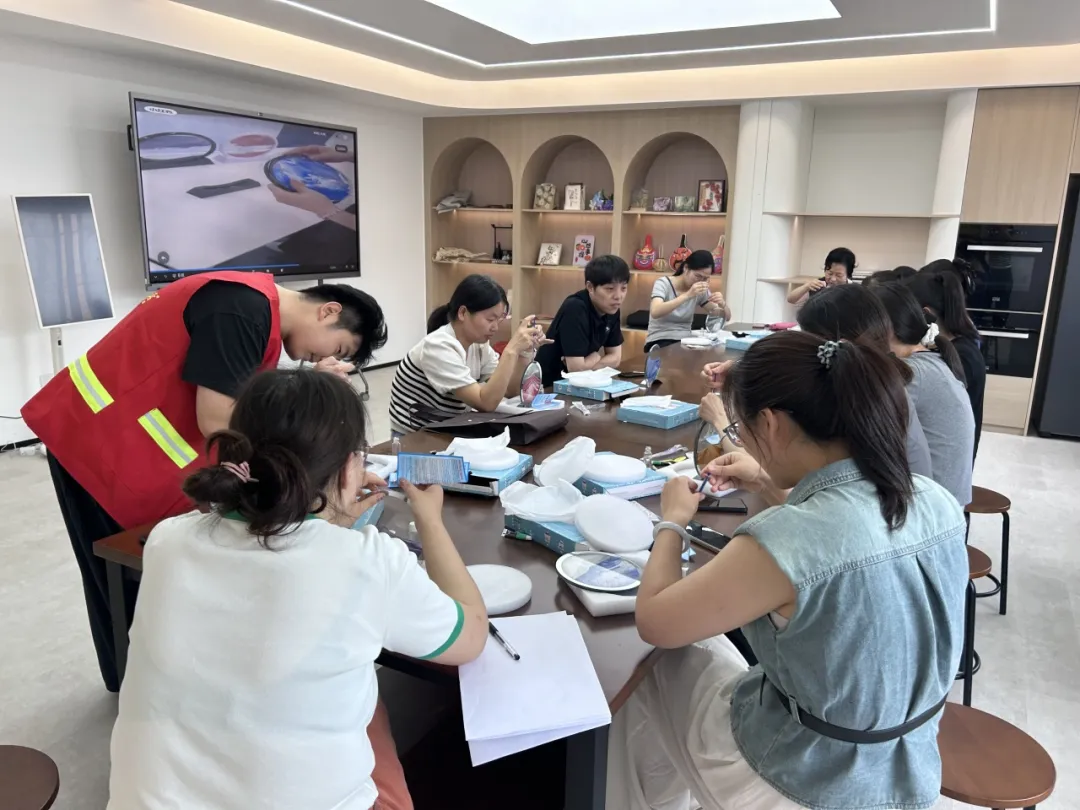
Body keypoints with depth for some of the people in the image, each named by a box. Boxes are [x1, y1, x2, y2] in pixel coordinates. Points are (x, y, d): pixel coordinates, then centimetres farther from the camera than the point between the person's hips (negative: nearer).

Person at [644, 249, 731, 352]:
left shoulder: (701, 290, 5)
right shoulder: (663, 283, -9)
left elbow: (726, 317, 7)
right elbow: (655, 312, -30)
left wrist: (722, 304, -16)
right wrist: (687, 295, -37)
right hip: (660, 342, -6)